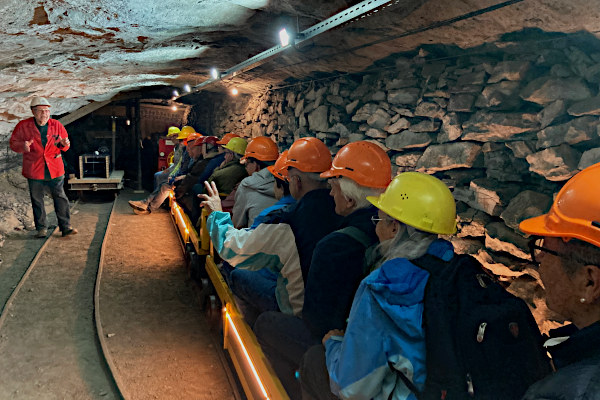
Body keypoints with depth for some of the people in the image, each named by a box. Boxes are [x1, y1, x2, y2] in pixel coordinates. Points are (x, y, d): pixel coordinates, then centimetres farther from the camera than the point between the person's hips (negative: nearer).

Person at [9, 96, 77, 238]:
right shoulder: (23, 126, -2)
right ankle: (41, 228, 20)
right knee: (37, 200, 8)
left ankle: (66, 227, 9)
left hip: (55, 170, 1)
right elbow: (13, 143, 3)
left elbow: (64, 145, 13)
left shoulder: (57, 125, 3)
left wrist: (64, 144, -12)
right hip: (34, 171, -1)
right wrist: (22, 146, -20)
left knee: (60, 198, 2)